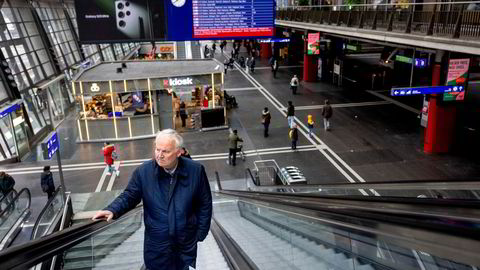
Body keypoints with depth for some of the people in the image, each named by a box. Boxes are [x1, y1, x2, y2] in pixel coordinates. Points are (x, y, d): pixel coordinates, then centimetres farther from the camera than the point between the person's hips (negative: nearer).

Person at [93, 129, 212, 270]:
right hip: (156, 244, 0)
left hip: (186, 243, 0)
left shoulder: (195, 170, -11)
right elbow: (129, 196, 0)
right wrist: (112, 210, -20)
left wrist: (200, 233, 0)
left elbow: (205, 204, -1)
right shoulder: (143, 171, -10)